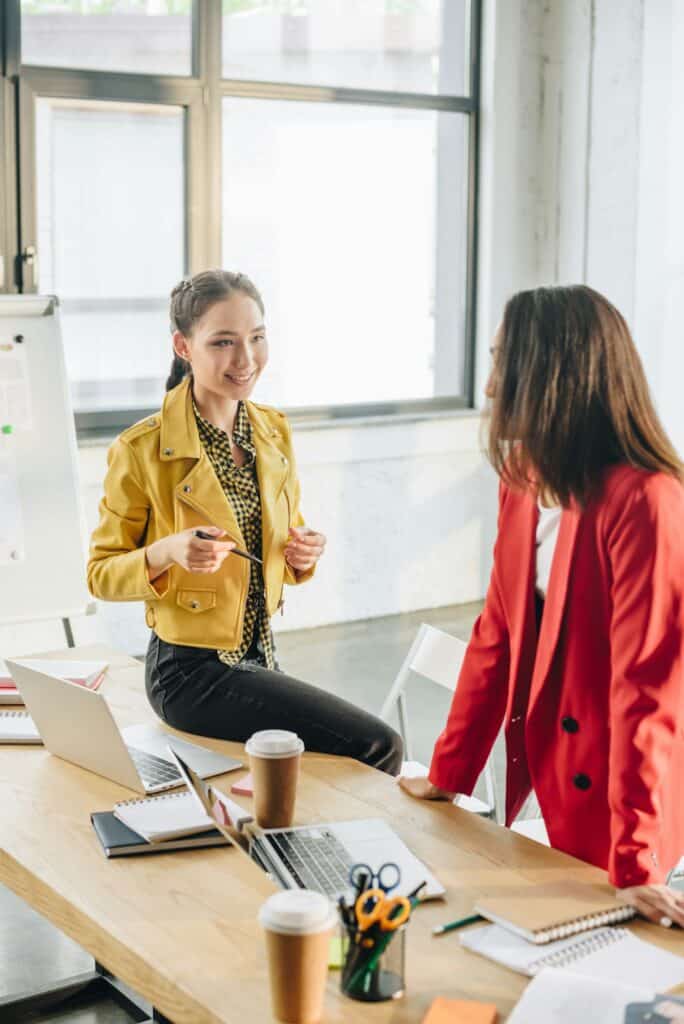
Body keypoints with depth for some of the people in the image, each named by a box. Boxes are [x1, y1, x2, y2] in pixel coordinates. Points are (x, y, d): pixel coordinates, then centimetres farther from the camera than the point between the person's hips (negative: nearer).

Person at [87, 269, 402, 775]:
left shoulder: (274, 429, 4)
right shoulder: (142, 449, -15)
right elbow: (101, 575, -7)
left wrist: (304, 553, -7)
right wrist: (166, 552, -26)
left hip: (261, 658, 7)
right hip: (191, 671, -7)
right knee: (378, 747, -14)